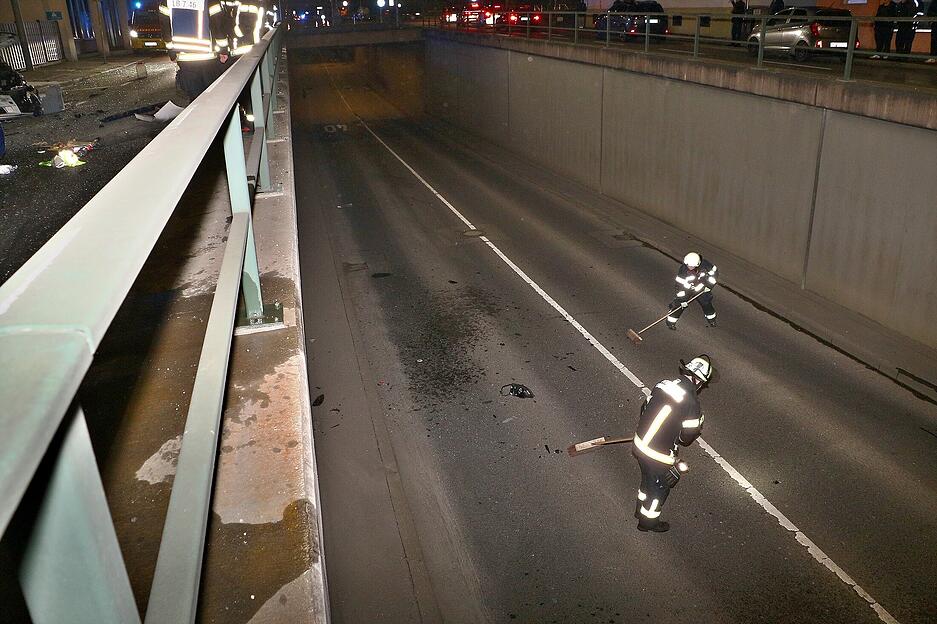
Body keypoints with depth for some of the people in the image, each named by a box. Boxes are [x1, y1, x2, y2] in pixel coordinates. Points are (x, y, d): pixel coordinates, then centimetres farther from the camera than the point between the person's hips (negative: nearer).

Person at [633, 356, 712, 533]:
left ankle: (641, 509, 52)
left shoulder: (664, 384, -5)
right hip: (658, 455, -6)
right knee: (660, 487, 21)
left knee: (648, 478, 31)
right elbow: (687, 437, -14)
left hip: (640, 443, 6)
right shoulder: (691, 403, -23)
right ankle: (648, 521, 41)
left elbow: (645, 409, 7)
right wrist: (698, 428, 7)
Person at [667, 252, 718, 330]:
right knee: (679, 305, -9)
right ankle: (671, 321, 8)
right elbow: (680, 285, -26)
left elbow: (714, 271, -7)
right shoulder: (683, 269, -30)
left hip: (701, 288, 2)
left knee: (706, 303, 12)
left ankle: (711, 320, 38)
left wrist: (709, 285, -8)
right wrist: (682, 299, -26)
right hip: (687, 289, -2)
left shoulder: (705, 264, -26)